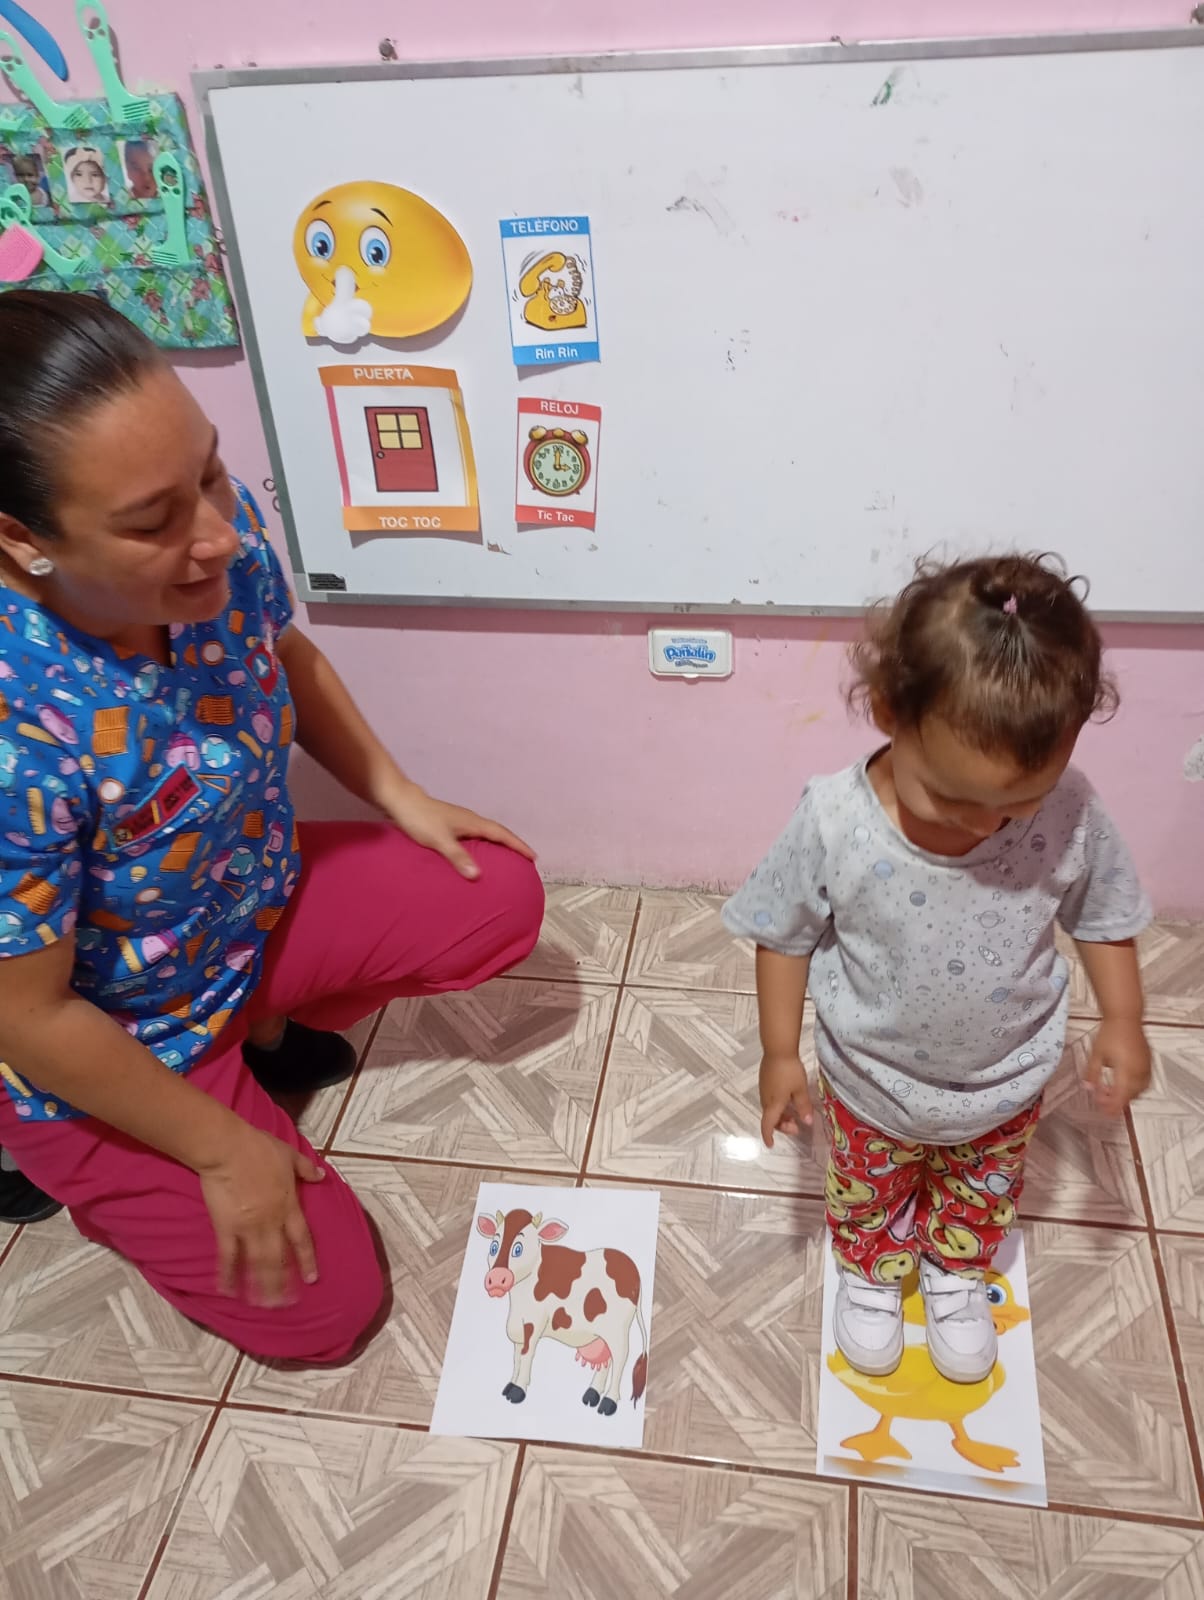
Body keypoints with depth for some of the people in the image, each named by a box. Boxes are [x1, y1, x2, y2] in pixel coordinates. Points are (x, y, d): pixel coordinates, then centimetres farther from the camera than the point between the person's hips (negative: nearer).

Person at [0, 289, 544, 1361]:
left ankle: (257, 1022, 19)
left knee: (500, 903, 3)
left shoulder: (220, 533, -21)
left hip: (261, 898, 6)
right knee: (326, 1305, 2)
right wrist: (223, 1150, -15)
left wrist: (401, 799, 1)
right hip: (114, 1053, -5)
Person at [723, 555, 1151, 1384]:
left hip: (1006, 1084, 2)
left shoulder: (1070, 815, -28)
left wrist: (1122, 1022, -10)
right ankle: (872, 1271, 60)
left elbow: (1104, 917, -6)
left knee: (982, 1193, 30)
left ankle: (955, 1270, 62)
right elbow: (784, 936, -16)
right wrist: (780, 1054, -10)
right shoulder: (835, 822, -33)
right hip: (874, 1081, -1)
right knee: (869, 1192, 27)